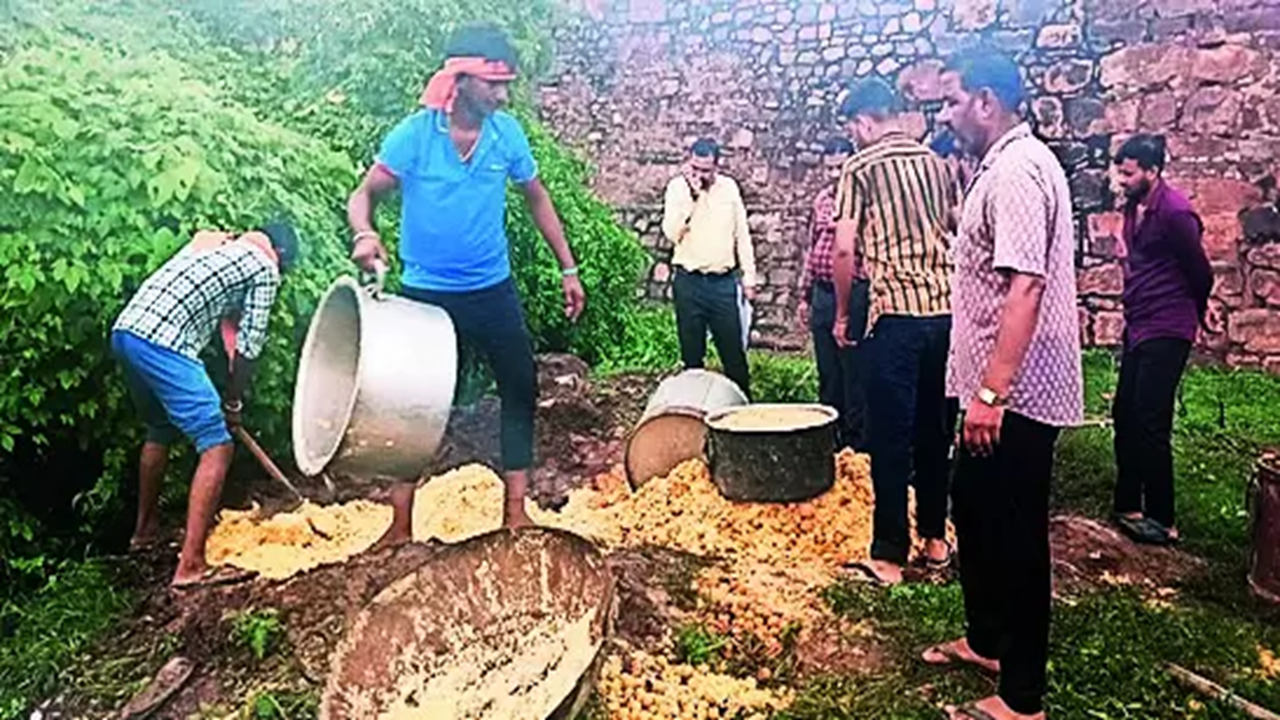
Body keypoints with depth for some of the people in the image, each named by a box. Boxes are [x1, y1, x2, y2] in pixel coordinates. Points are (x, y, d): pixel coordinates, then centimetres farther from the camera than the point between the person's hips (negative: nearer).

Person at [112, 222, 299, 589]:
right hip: (162, 343, -9)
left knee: (161, 431, 28)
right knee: (217, 446, -6)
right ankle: (190, 566, -10)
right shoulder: (265, 268, 5)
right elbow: (248, 345, 3)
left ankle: (145, 530, 43)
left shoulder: (210, 240, 27)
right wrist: (233, 401, 15)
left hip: (125, 329, 9)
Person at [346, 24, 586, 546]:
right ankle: (400, 523, 19)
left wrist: (568, 270, 9)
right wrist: (364, 234, -31)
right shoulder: (413, 134, -12)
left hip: (492, 291, 3)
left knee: (521, 389, 4)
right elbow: (364, 195, -8)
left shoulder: (507, 133, -3)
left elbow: (537, 199, 9)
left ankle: (516, 510, 19)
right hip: (425, 293, -2)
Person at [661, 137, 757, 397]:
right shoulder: (677, 187, -1)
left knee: (734, 353, 5)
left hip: (724, 281, 1)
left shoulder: (729, 187, 5)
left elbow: (742, 235, 9)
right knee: (692, 354, 7)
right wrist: (690, 195, -19)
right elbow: (672, 233, -14)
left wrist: (749, 277, 6)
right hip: (689, 281, -1)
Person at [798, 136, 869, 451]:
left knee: (854, 375, -1)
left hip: (854, 293, -7)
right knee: (827, 374, 14)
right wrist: (805, 294, 20)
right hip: (822, 294, 7)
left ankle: (856, 444, 10)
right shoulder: (822, 198, 14)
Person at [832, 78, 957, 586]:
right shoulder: (936, 162, 14)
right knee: (936, 430, 15)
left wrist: (842, 315, 3)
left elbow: (845, 249, -8)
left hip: (897, 313, -6)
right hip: (948, 309, 6)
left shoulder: (860, 167, -2)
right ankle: (935, 539, 25)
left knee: (891, 437, -1)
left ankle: (889, 557, 3)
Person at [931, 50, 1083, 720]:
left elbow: (1024, 289, -26)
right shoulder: (1007, 165, 15)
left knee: (1013, 537, 0)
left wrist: (991, 392, -27)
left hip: (1014, 397, -10)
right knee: (974, 513, 21)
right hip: (998, 389, 10)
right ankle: (987, 639, 39)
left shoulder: (1016, 171, -17)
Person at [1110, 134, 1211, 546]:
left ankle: (1162, 519, 6)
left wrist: (1192, 314, 9)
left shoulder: (1174, 211, -16)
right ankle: (1128, 505, 23)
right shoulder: (1134, 207, 8)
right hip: (1137, 327, 9)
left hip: (1165, 333, -8)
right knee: (1125, 418, 12)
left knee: (1151, 424, -5)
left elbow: (1201, 272, -7)